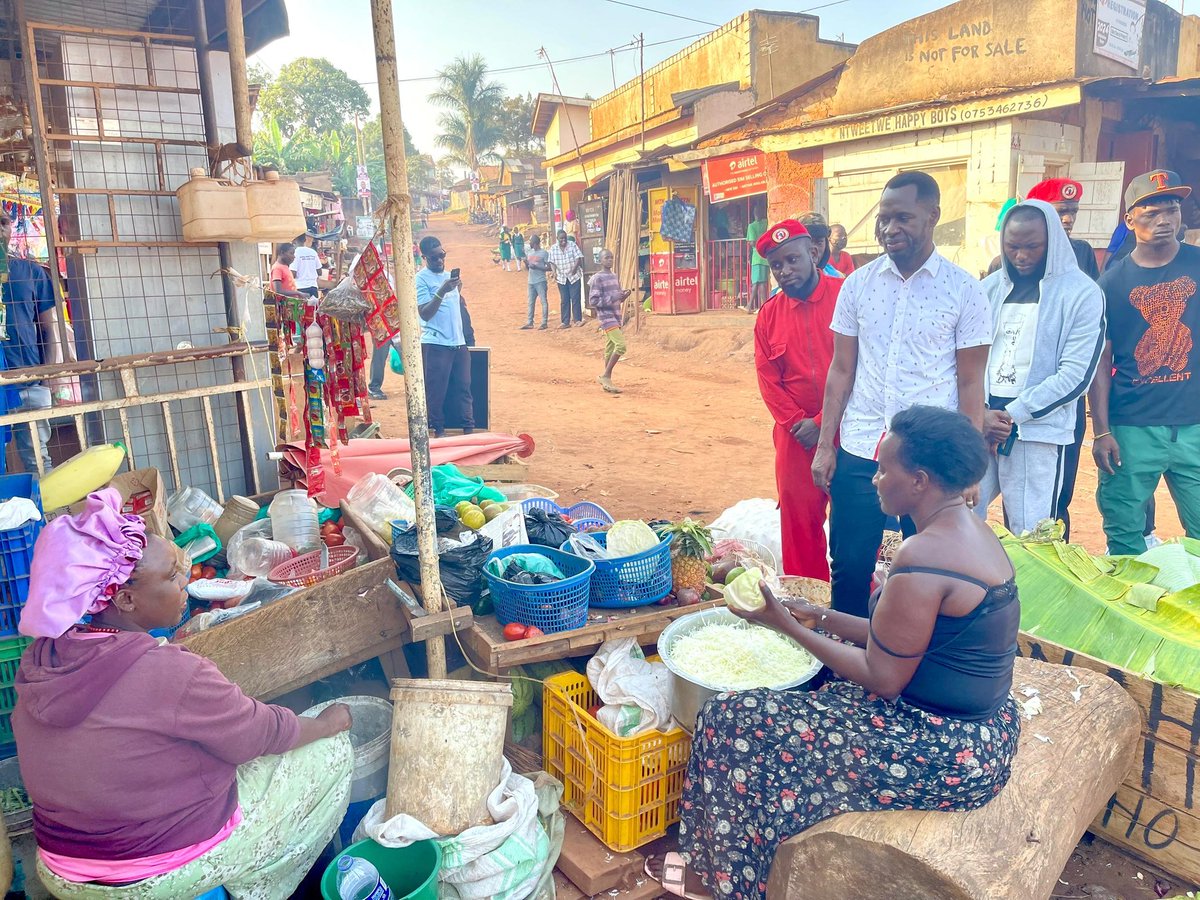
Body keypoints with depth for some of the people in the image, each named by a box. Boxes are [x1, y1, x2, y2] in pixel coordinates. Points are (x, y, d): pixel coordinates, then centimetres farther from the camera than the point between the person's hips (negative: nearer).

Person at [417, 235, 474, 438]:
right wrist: (442, 291, -23)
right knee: (436, 389, 1)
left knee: (463, 386, 8)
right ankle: (438, 429, 14)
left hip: (459, 341, 6)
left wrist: (458, 290, 7)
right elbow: (425, 313, -15)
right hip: (436, 344, -6)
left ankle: (468, 427, 14)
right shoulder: (421, 278, -6)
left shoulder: (450, 275, 14)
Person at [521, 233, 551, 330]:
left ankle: (544, 322, -3)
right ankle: (529, 322, 15)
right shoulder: (529, 253, 14)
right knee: (531, 302, 10)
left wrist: (537, 267, -18)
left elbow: (549, 268, -9)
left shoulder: (544, 253, -7)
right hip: (531, 282, 7)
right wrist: (526, 263, -2)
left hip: (540, 281, -7)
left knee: (543, 301, -5)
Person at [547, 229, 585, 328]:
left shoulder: (572, 245, -3)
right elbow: (552, 262, 1)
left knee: (575, 298, -3)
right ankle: (565, 322, 10)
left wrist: (575, 267, -24)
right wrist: (555, 272, -16)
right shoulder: (553, 248, 2)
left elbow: (578, 257, -8)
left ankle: (577, 319, 3)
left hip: (574, 276, -2)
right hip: (562, 278, 2)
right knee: (564, 300, 6)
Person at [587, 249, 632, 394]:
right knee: (621, 345, -19)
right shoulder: (597, 278, -9)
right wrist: (613, 298, -21)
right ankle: (605, 376, -9)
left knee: (610, 349, 9)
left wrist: (624, 295, 0)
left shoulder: (615, 277, 15)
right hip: (606, 317, -8)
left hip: (616, 317, 8)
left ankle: (606, 381, 14)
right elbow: (593, 301, -14)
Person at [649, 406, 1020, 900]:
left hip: (940, 754, -10)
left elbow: (883, 679, -21)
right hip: (985, 734, 10)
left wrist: (786, 625, -13)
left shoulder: (922, 558, -27)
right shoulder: (971, 530, 4)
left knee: (736, 722, -4)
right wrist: (818, 616, 8)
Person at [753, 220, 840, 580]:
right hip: (796, 436, 3)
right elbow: (768, 378, 6)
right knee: (799, 518, 9)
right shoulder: (769, 313, 6)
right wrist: (796, 422, -6)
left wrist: (823, 423, -12)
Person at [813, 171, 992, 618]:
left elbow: (970, 383, -2)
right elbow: (841, 370, 6)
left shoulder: (964, 290, -4)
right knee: (850, 569, 9)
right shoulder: (857, 283, 3)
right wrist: (824, 444, 3)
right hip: (858, 451, 2)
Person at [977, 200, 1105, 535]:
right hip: (979, 423, 4)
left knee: (1030, 538, 1)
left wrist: (1011, 414, -12)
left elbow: (1076, 375, -8)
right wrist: (979, 413, -8)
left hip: (1037, 432, -4)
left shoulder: (1082, 293, -2)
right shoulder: (990, 287, 10)